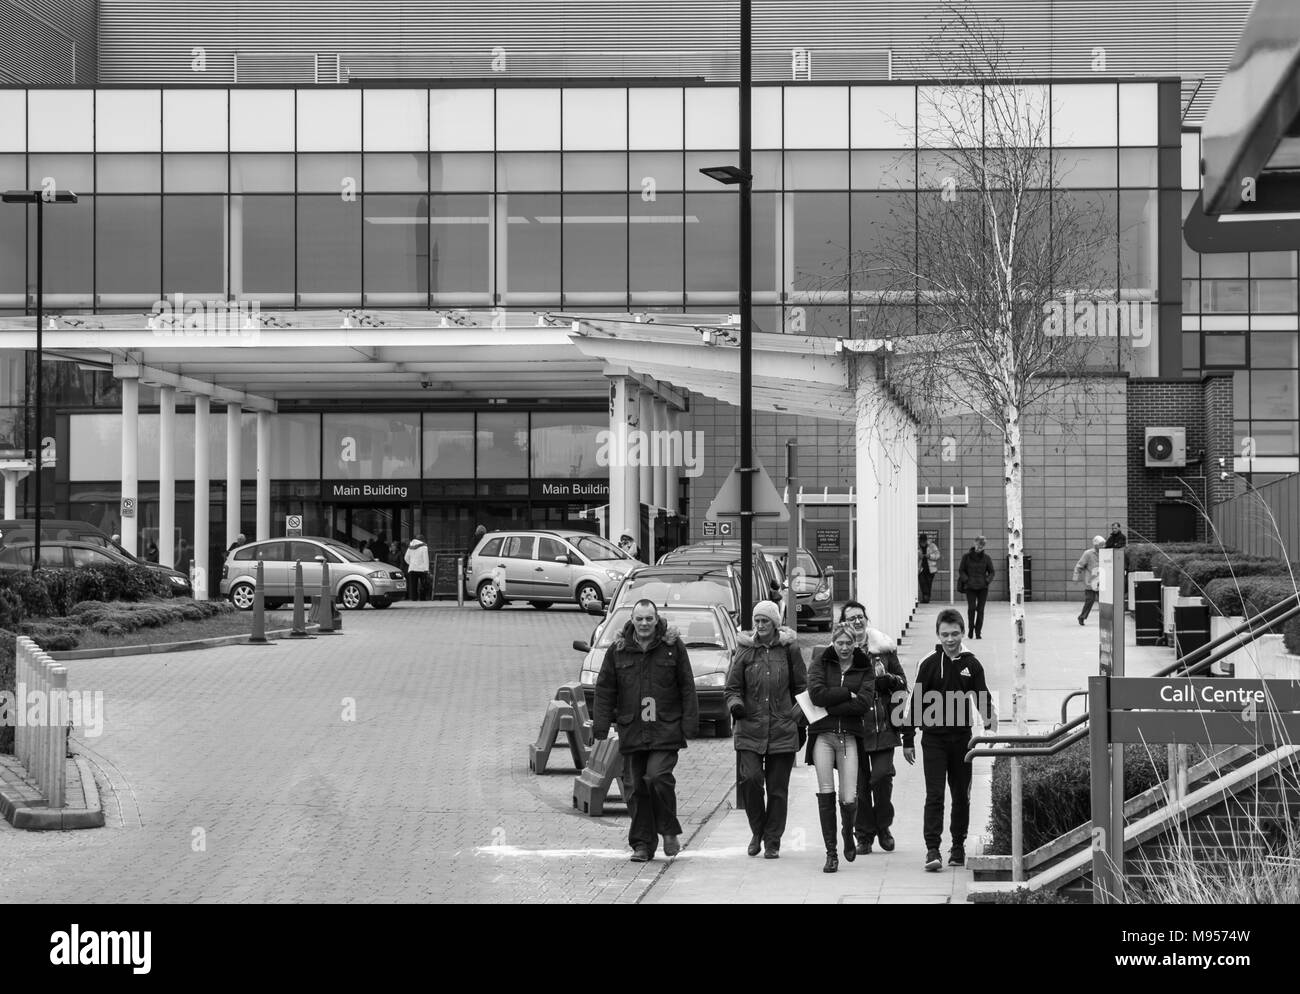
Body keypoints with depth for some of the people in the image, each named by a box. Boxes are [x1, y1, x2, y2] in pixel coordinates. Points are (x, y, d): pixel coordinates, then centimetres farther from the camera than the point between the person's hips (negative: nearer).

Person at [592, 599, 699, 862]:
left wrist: (690, 722, -2)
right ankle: (642, 845, 10)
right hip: (631, 730, 3)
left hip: (666, 729, -3)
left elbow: (687, 687, 4)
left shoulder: (673, 647, 3)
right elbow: (605, 690, 9)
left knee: (658, 777, -17)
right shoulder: (617, 651, 7)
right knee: (635, 788, 2)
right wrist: (601, 725, 2)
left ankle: (669, 831, 5)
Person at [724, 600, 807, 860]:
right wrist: (735, 704, -13)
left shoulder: (789, 650, 5)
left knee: (777, 789, 2)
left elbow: (801, 687, 13)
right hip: (750, 730, 0)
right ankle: (758, 831, 7)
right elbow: (732, 688, 7)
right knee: (750, 779, -15)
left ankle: (772, 843, 13)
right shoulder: (745, 651, 5)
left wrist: (797, 714, 3)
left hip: (783, 731, 0)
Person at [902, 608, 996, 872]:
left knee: (961, 795, 10)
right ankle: (933, 850, -10)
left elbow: (983, 699, 5)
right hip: (934, 739, -2)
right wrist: (908, 740, -1)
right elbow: (915, 702, 1)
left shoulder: (971, 665, 3)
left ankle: (958, 847, 21)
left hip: (962, 739, 2)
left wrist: (991, 725, -11)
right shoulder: (929, 664, -2)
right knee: (934, 795, -8)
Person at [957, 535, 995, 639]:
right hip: (970, 587, -1)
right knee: (971, 607, -14)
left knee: (980, 609, -1)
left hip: (983, 587, 1)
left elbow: (991, 572, 10)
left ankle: (978, 632, 9)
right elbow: (961, 571, 4)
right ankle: (970, 628, 7)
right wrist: (967, 580, -12)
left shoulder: (986, 558, 4)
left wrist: (987, 580, -8)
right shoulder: (967, 557, 0)